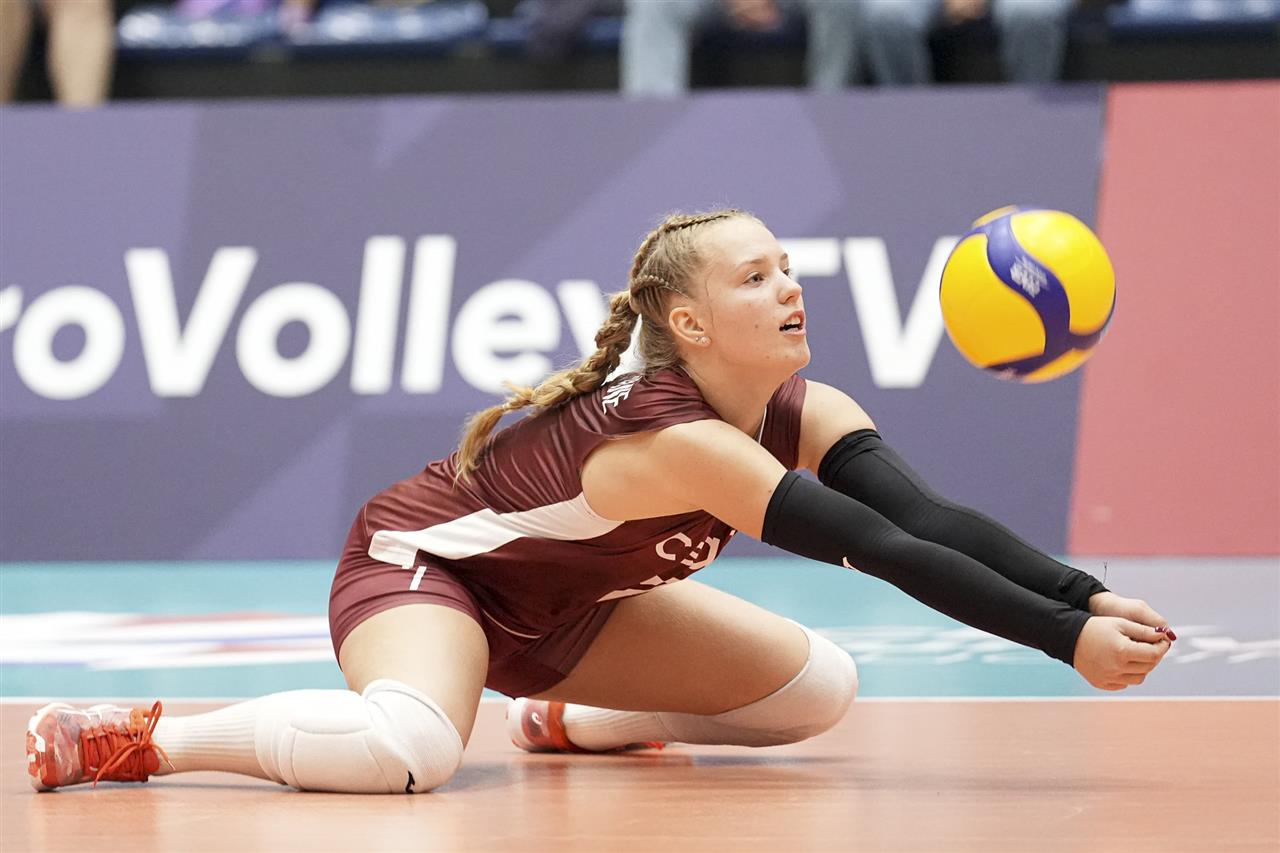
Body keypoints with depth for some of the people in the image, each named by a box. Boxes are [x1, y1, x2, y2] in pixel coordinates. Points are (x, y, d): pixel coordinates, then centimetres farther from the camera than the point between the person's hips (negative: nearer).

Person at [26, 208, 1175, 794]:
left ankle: (569, 724, 22)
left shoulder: (810, 417, -12)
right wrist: (1064, 639, -44)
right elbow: (886, 551, -42)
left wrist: (1088, 599, -38)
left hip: (558, 607, 9)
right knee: (403, 749, -41)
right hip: (420, 563, -9)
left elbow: (933, 516, -25)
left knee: (820, 689, 3)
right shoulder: (672, 438, -36)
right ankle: (132, 740, -18)